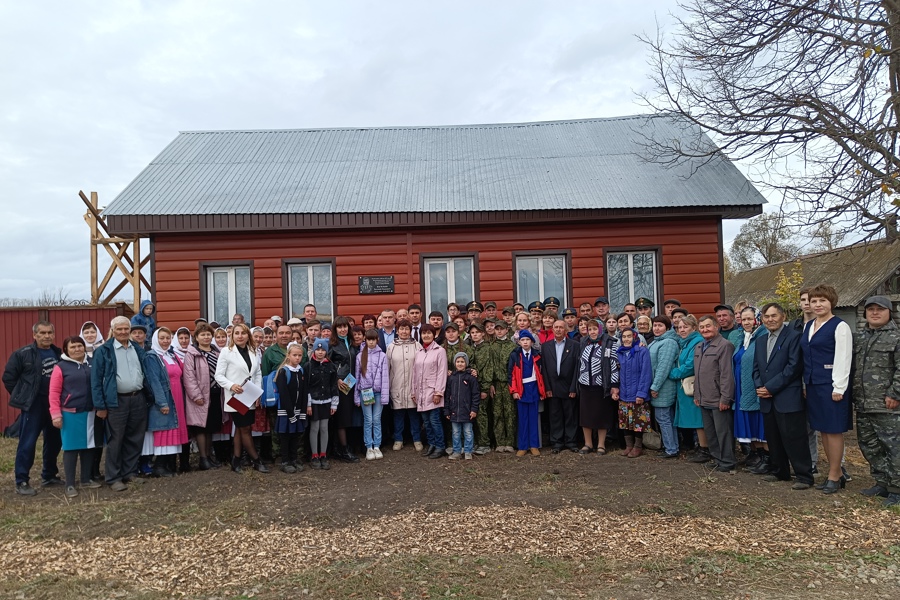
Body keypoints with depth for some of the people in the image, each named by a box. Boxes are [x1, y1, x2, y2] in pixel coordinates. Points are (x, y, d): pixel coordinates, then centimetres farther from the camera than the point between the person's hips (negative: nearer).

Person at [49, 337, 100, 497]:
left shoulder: (91, 364, 8)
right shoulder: (61, 367, -4)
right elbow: (54, 392, -5)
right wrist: (56, 414, -11)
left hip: (90, 413, 4)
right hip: (70, 414, -4)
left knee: (89, 446, 10)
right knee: (71, 448, 1)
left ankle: (86, 479, 23)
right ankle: (70, 485, 9)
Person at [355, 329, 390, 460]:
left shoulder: (382, 356, 0)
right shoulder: (360, 356, 5)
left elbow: (385, 376, -2)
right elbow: (357, 375, 6)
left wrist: (385, 395, -8)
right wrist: (356, 395, 3)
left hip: (378, 391, -1)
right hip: (365, 391, 1)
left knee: (377, 420, 5)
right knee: (368, 420, 3)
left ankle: (377, 447, 13)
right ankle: (369, 448, 10)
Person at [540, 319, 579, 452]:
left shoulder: (574, 345, 0)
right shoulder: (545, 346, 7)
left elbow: (577, 367, -4)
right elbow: (544, 368, 4)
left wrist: (573, 388, -9)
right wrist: (547, 388, -3)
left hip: (569, 387, -2)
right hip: (552, 388, 2)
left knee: (571, 416, 5)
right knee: (554, 416, 6)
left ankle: (571, 441, 17)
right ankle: (556, 443, 15)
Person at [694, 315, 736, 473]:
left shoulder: (724, 345, -12)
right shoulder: (698, 347, 14)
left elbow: (727, 374, -17)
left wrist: (725, 398, -19)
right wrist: (696, 394, 15)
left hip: (719, 400, -8)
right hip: (704, 399, 8)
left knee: (723, 432, 1)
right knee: (710, 432, 15)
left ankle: (727, 463, 12)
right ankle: (716, 458, 27)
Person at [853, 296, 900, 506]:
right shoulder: (860, 337, 15)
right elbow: (852, 367, 20)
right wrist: (854, 394, 15)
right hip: (863, 404, 7)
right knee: (869, 447, 15)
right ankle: (882, 483, 27)